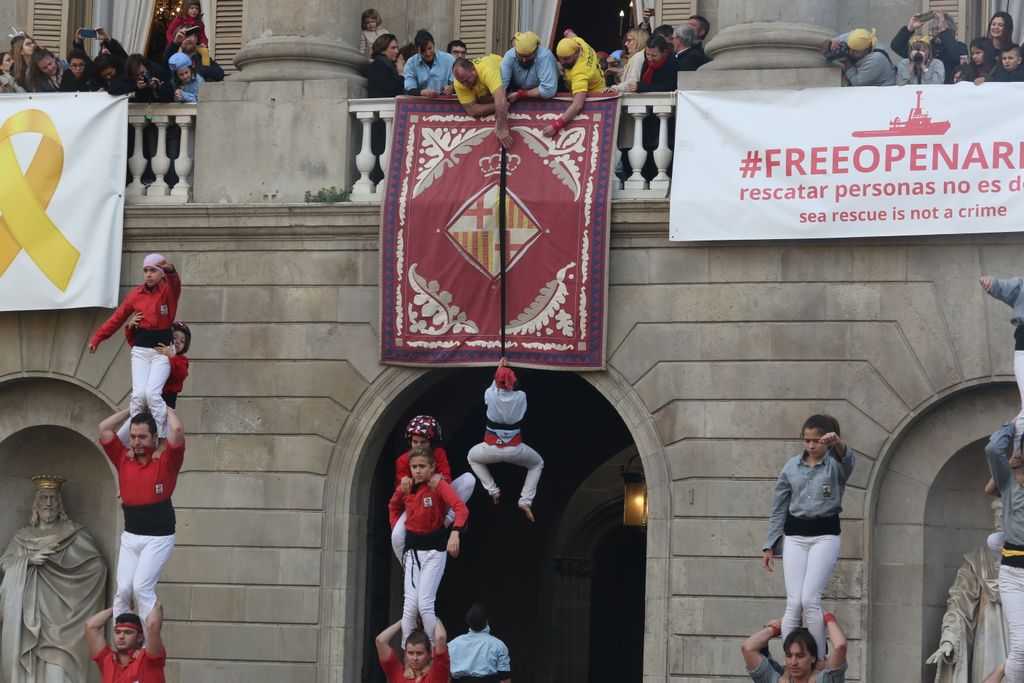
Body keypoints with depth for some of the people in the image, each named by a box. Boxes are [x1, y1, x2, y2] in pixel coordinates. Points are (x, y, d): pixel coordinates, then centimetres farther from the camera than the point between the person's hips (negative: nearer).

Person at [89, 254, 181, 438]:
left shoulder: (168, 291, -6)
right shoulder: (136, 294, 4)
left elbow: (174, 283, -31)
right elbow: (117, 318, 13)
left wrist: (170, 270, -54)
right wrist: (97, 338, 14)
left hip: (162, 350, -3)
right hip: (140, 350, 3)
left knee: (152, 393, -20)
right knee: (138, 394, -13)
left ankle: (164, 439, -11)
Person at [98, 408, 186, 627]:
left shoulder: (165, 460, -3)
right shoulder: (124, 459, 9)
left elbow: (177, 430, -18)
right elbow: (104, 428, 10)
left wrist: (166, 409, 1)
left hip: (158, 537, -5)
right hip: (130, 536, 5)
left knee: (142, 587, -14)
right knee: (123, 590, -2)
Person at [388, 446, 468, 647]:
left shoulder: (439, 486, -13)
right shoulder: (404, 489, 3)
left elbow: (461, 508, -29)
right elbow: (393, 507, 27)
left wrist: (455, 533, -45)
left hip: (434, 550, -5)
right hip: (412, 550, 5)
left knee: (424, 604, -12)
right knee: (410, 605, -1)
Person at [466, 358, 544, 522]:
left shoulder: (490, 395, -10)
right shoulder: (521, 397, -9)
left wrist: (499, 369, 27)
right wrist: (508, 374, 28)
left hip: (491, 449, 0)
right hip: (515, 450, 0)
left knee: (472, 458, 34)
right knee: (537, 464, 28)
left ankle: (493, 490, 20)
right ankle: (525, 501, 8)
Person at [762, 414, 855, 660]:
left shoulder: (835, 464, -2)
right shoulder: (792, 467, 8)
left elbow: (846, 459, -28)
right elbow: (779, 508, 13)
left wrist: (838, 444, -52)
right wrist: (770, 545, 9)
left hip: (825, 535, -3)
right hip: (795, 536, 3)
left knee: (810, 600, -13)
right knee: (793, 603, -5)